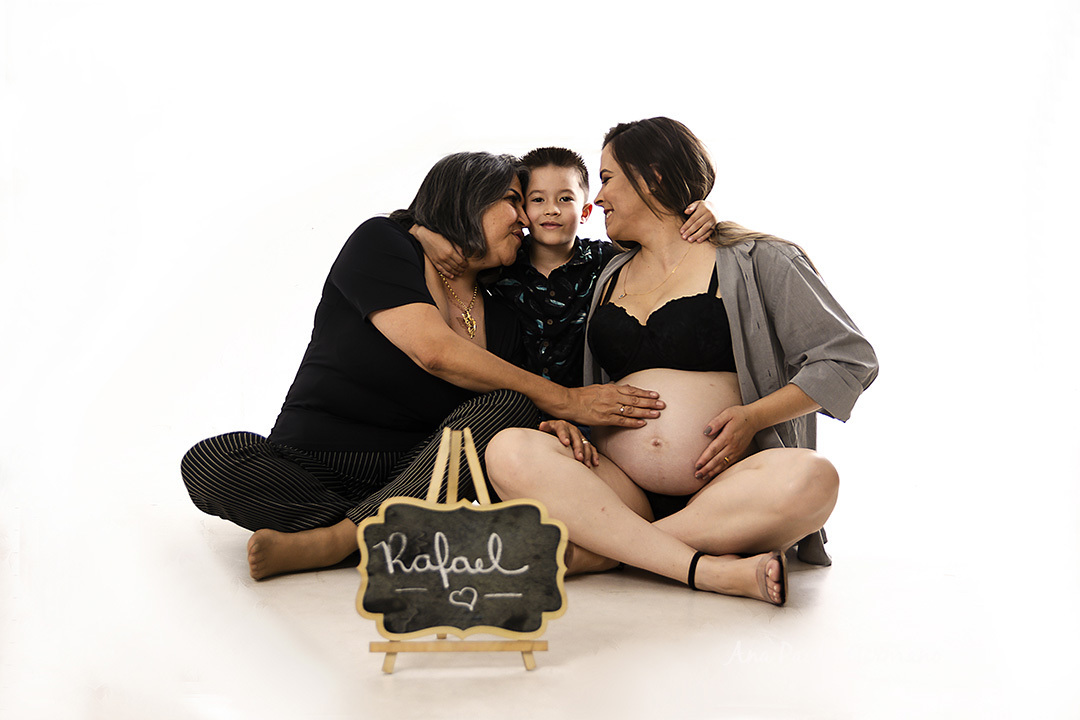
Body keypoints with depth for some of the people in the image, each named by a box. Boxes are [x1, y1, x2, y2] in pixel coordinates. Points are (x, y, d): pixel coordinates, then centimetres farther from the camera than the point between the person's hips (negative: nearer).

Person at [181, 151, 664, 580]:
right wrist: (561, 399, -18)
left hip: (417, 476, 4)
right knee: (211, 462, -30)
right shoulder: (380, 243, -5)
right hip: (310, 467, -3)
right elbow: (433, 350, -19)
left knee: (509, 406, -23)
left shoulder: (501, 322, 9)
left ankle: (335, 538, -26)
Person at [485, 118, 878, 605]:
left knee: (809, 478, -35)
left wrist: (754, 416, -10)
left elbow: (850, 359, 2)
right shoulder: (611, 277, 22)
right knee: (511, 450, -26)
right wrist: (568, 421, 0)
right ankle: (710, 570, -33)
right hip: (618, 490, 3)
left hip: (721, 488, -3)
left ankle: (595, 550, -29)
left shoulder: (754, 261, 6)